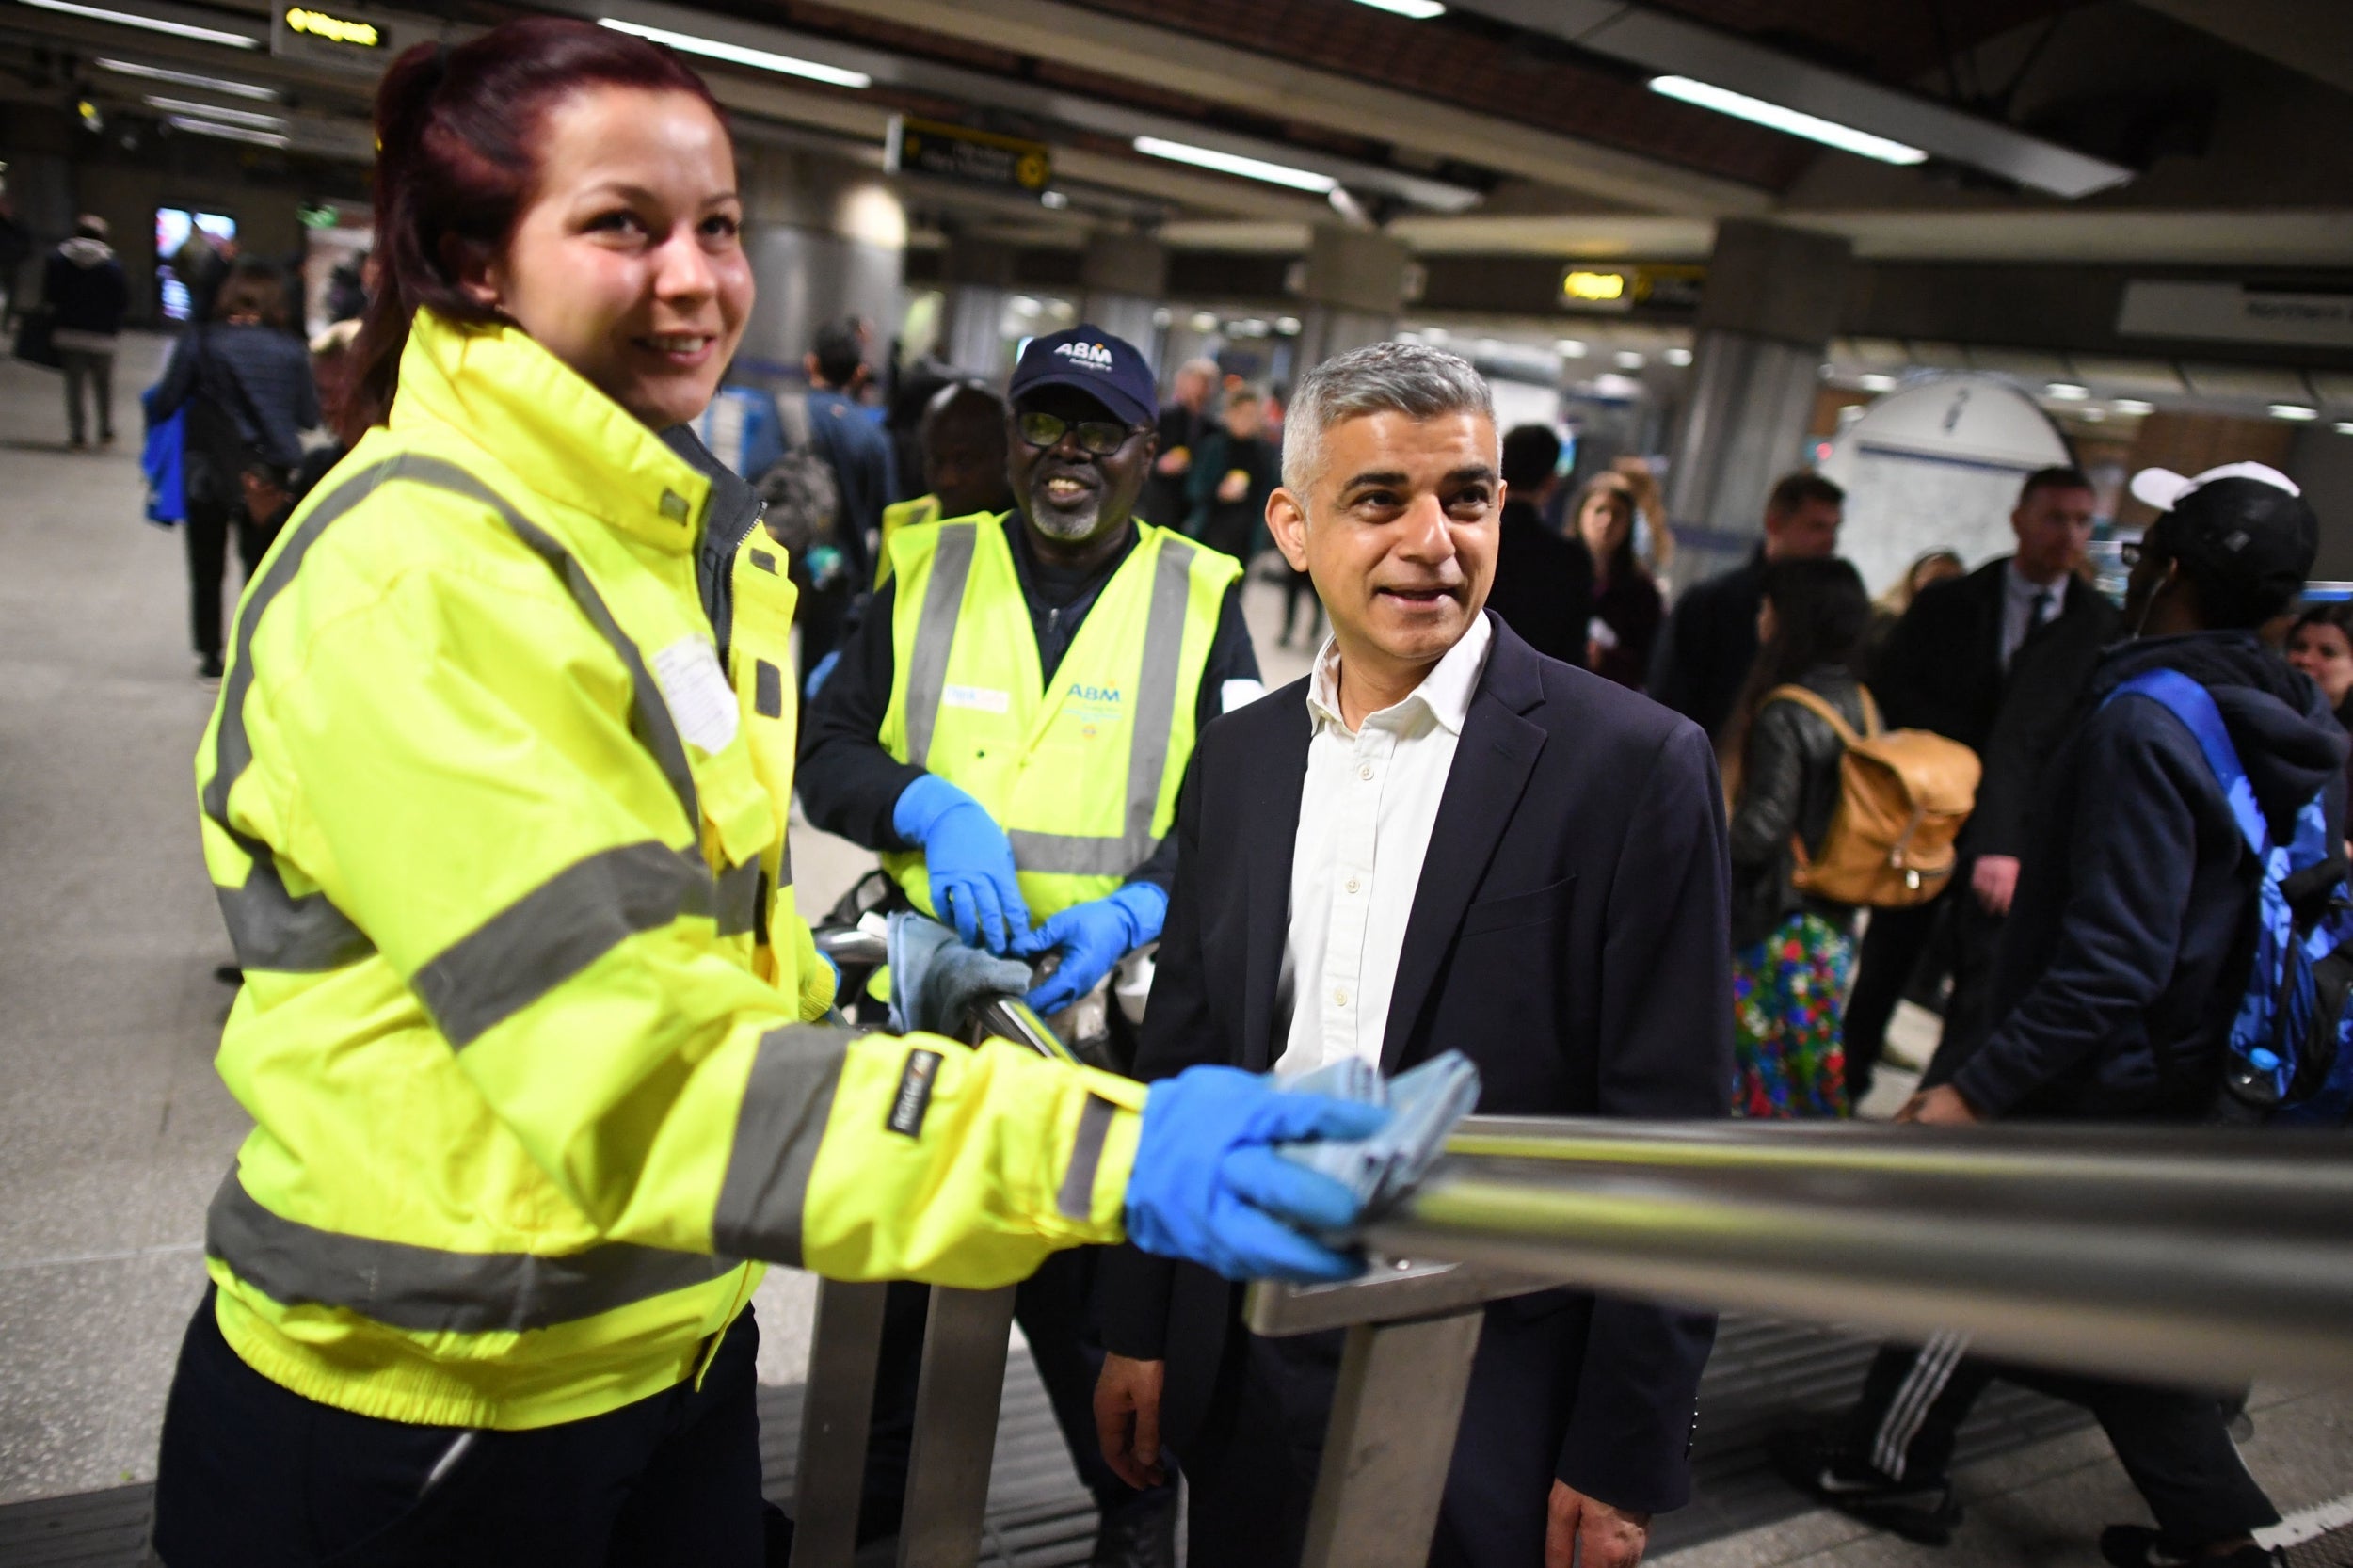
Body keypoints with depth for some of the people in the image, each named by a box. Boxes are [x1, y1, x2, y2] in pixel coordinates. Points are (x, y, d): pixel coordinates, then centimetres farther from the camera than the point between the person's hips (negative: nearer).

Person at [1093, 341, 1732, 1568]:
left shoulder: (1633, 764, -13)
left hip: (1488, 1399, -4)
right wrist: (1139, 1327, 9)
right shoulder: (1240, 753, 2)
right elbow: (1179, 1054, 7)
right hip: (1246, 1362, 4)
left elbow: (1668, 1137, -11)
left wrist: (1623, 1462, -9)